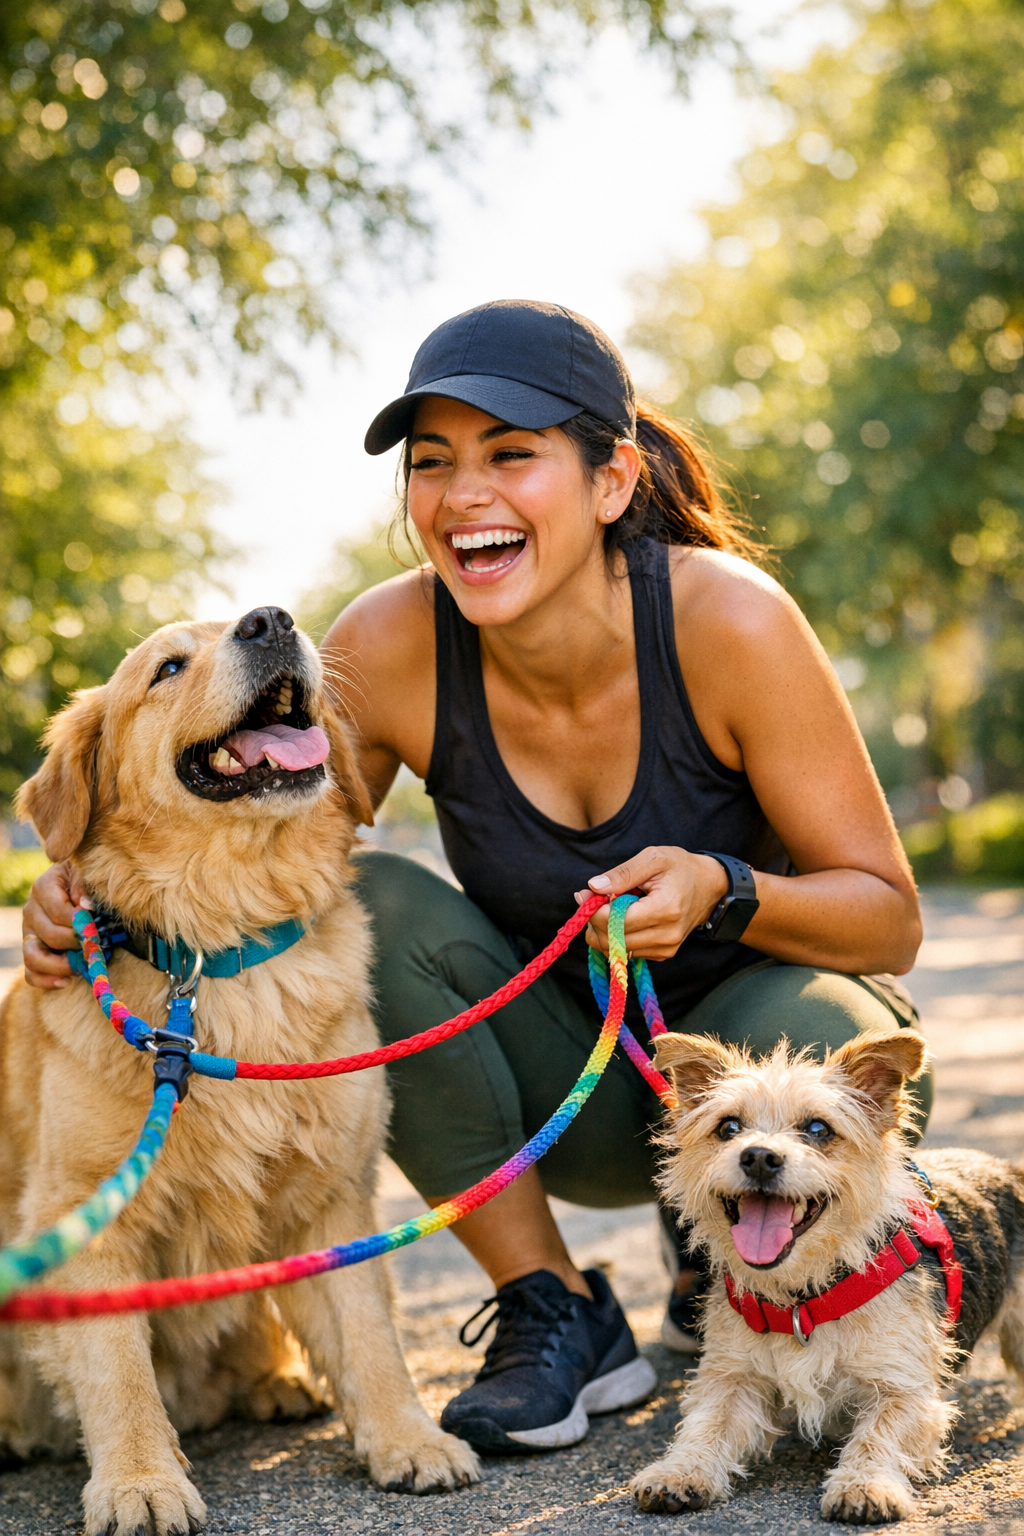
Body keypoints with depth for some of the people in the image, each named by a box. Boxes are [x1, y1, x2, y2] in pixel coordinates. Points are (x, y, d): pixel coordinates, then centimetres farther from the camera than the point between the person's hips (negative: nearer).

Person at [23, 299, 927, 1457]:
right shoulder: (392, 645, -19)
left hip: (745, 1033, -1)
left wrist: (725, 893, -37)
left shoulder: (726, 619, -25)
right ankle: (557, 1314, -8)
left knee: (813, 1039, -36)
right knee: (360, 908, -23)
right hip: (565, 1080, 2)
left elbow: (890, 917, -16)